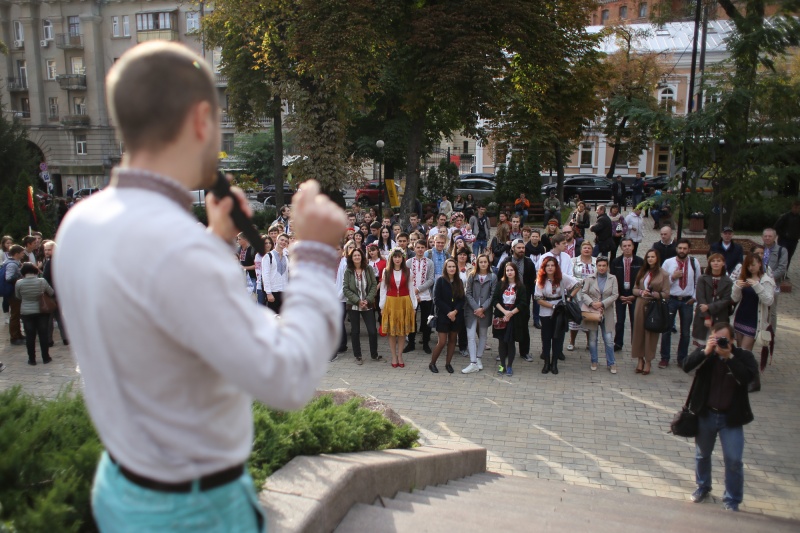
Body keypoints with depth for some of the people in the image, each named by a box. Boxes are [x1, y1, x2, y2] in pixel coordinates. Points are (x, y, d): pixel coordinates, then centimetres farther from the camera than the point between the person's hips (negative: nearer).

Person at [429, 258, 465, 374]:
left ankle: (448, 363, 20)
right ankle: (432, 363, 11)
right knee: (442, 342, -5)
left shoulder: (459, 282, 5)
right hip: (443, 315, -4)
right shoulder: (440, 281, -7)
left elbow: (462, 299, 2)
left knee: (452, 340, 8)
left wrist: (455, 311, -14)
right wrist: (448, 312, -15)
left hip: (456, 316, 4)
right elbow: (437, 300, -11)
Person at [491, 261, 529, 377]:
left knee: (510, 342, 2)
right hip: (501, 316, 2)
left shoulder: (520, 286, -1)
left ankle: (509, 366, 13)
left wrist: (511, 313, -13)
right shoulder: (500, 285, 4)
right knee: (501, 341, 5)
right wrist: (504, 311, -14)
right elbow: (495, 300, -2)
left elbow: (523, 303, -5)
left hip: (514, 318, -2)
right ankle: (502, 365, 16)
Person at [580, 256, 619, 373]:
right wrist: (592, 303, -17)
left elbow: (615, 295, -4)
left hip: (607, 314, 0)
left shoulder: (613, 279, 2)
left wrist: (602, 303, -15)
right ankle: (594, 362, 22)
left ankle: (611, 363, 12)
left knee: (609, 340, -1)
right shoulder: (590, 279, 2)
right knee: (592, 339, 9)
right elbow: (583, 293, -2)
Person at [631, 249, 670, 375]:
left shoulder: (663, 274, -3)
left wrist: (653, 294, -17)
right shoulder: (642, 272, 11)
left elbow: (666, 294, -4)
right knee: (638, 332, 6)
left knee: (651, 334, 3)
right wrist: (641, 292, -8)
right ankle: (640, 359, 19)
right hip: (640, 306, 4)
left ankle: (648, 362, 15)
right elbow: (634, 289, 12)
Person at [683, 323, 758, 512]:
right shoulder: (705, 353, -7)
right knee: (702, 454, 18)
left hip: (731, 418, -2)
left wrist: (729, 357, -31)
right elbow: (686, 367, -21)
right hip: (706, 414, 2)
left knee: (733, 460, 0)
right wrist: (705, 351, -31)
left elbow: (748, 376, -26)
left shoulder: (743, 356, -10)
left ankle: (732, 500, 19)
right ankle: (702, 487, 42)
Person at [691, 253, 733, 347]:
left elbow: (726, 300, -3)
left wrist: (709, 307, -15)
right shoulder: (702, 279, 3)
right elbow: (700, 298, -5)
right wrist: (706, 317, -13)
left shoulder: (728, 282, 5)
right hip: (702, 318, 0)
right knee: (701, 345, 0)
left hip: (720, 319, 0)